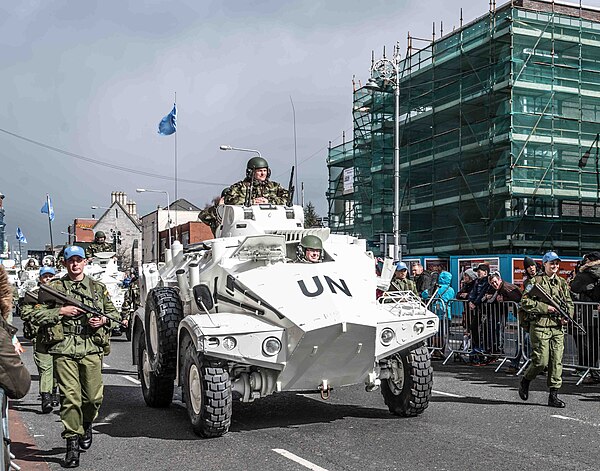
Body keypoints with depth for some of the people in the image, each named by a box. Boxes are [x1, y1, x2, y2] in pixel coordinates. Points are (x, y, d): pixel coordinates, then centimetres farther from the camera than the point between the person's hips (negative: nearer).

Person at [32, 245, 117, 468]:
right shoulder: (54, 287, 9)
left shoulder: (98, 287, 14)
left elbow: (113, 312, 20)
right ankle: (72, 443, 2)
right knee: (70, 397, -6)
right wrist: (61, 311, -8)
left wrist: (103, 320, -1)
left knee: (94, 396, 3)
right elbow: (38, 315, 4)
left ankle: (86, 424, 34)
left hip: (92, 349, 2)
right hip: (64, 349, -2)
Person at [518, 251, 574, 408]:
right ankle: (525, 381, 19)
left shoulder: (562, 283, 15)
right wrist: (545, 308, -15)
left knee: (557, 361, 2)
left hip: (557, 327, 5)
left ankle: (553, 395, 8)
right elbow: (525, 302, -8)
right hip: (540, 326, -5)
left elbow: (569, 303, 21)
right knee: (541, 361, -8)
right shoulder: (536, 281, -2)